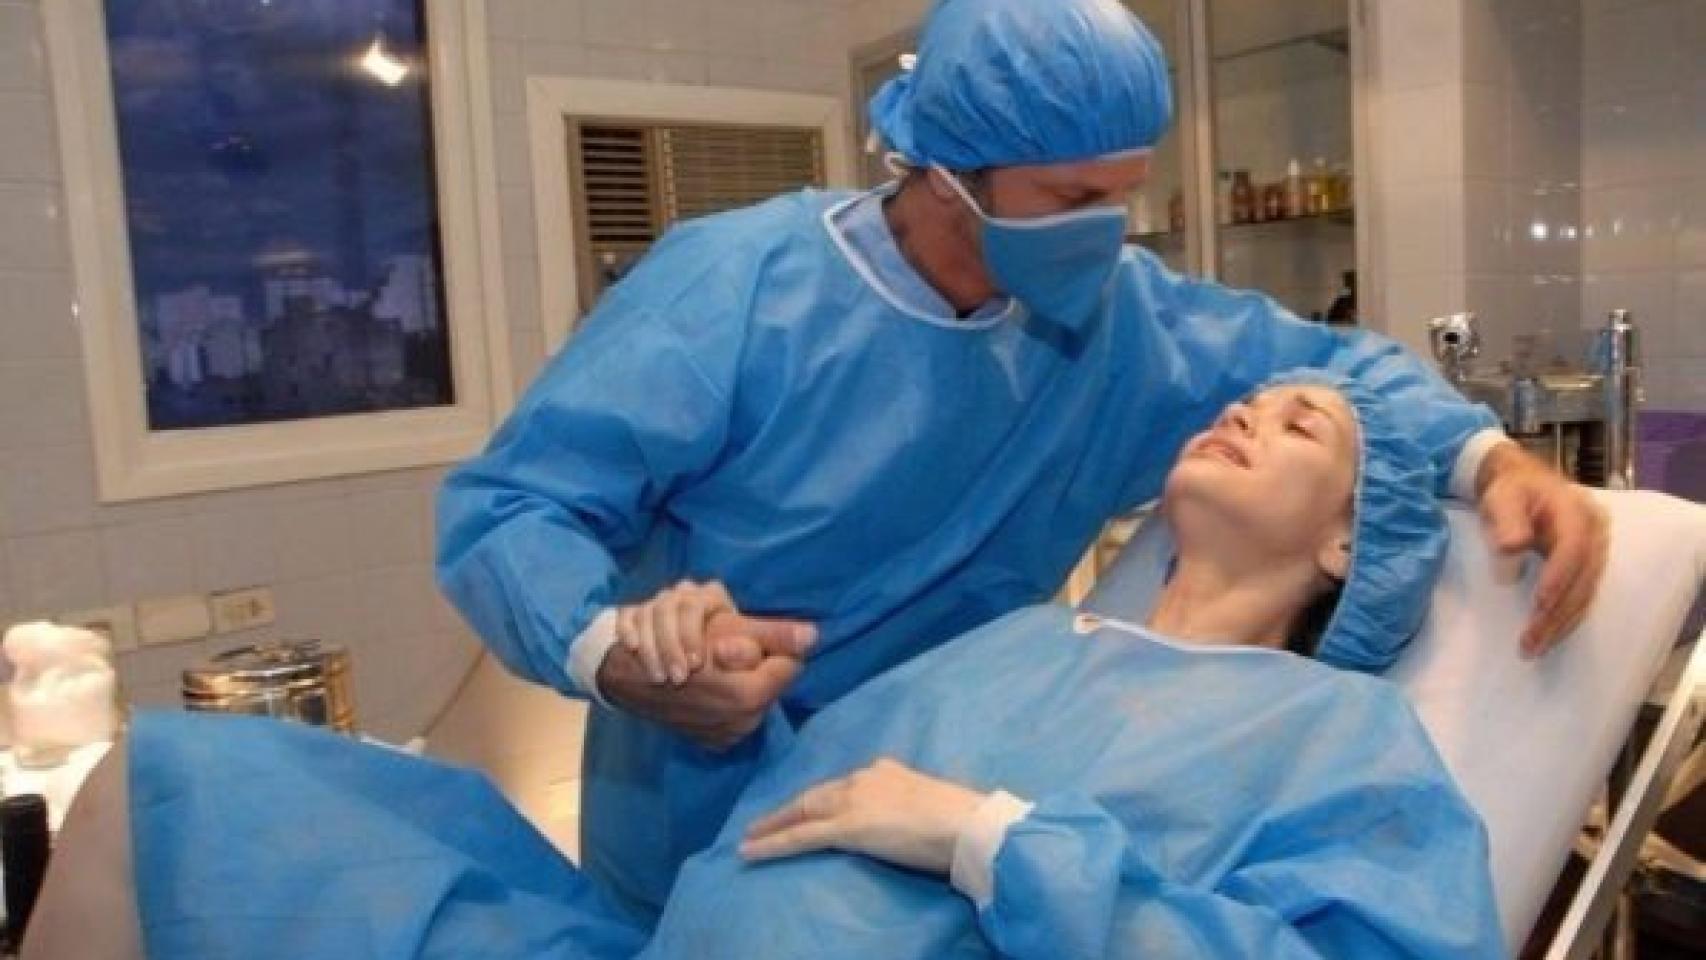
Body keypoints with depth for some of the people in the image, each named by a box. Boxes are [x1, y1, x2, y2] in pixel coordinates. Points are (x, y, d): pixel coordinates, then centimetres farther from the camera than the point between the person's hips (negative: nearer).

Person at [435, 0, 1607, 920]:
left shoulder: (1114, 314, -8)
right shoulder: (733, 283, -21)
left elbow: (1324, 358, 4)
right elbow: (505, 506, -21)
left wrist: (1490, 456, -16)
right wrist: (612, 652, -42)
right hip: (709, 831, -3)